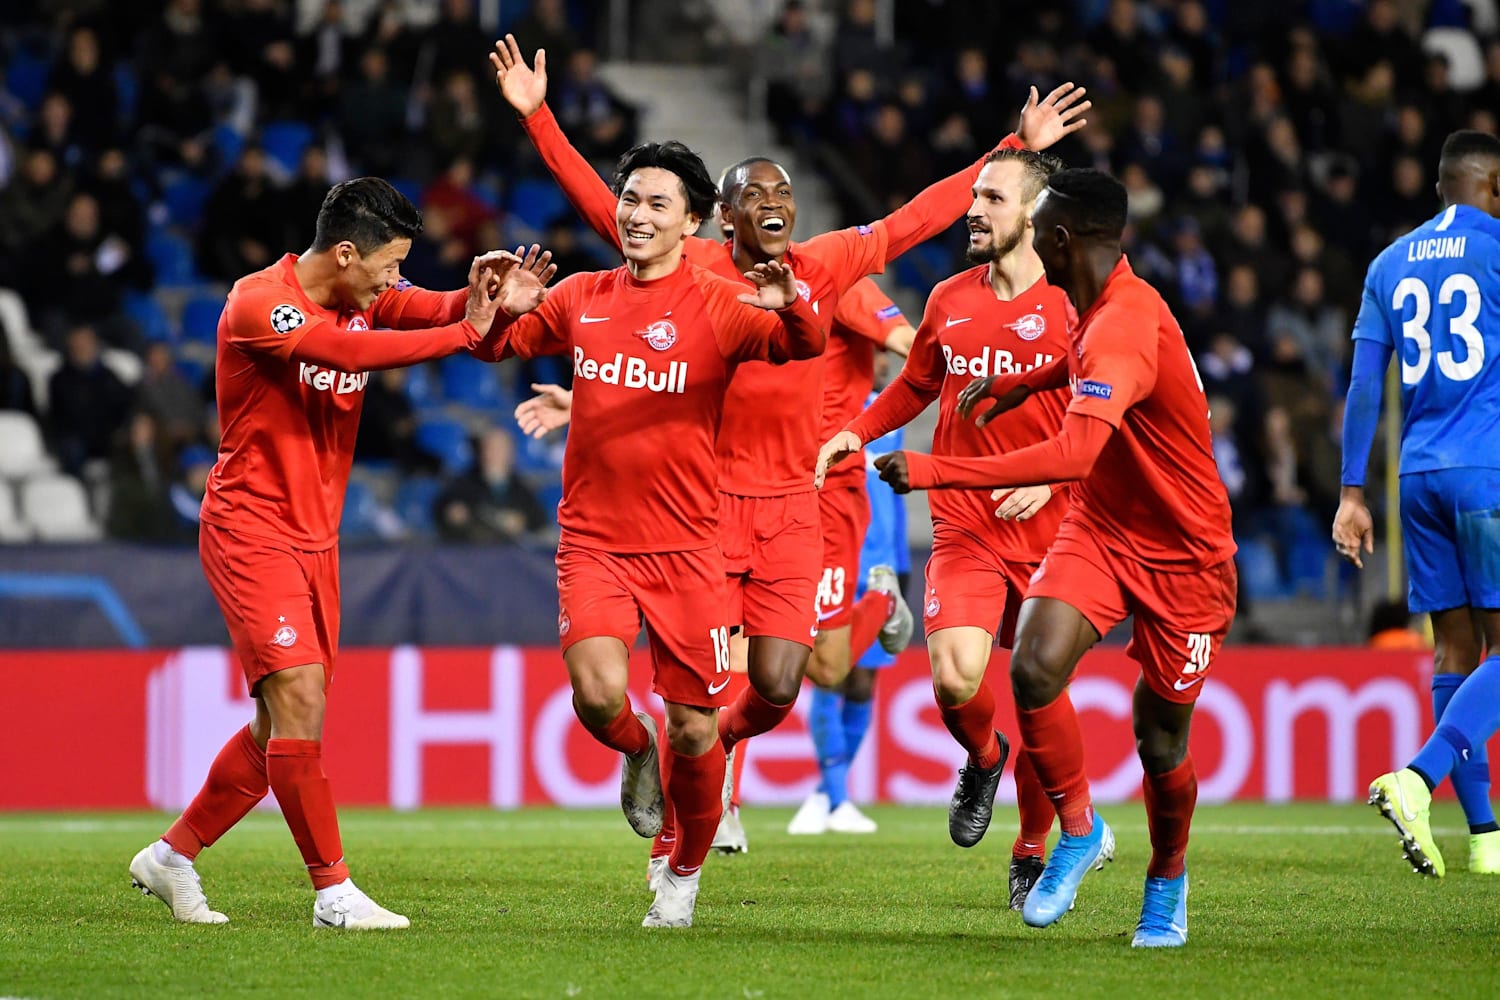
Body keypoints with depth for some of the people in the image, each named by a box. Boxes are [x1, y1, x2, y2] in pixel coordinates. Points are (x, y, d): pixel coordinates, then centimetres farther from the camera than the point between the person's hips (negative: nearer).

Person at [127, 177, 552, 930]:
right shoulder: (257, 303, -17)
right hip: (250, 529, -8)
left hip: (315, 539, 8)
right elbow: (350, 351, -32)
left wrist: (484, 298, -34)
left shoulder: (364, 296, 5)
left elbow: (427, 308, -12)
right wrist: (465, 332, -31)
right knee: (299, 693, -17)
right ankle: (333, 890, -12)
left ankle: (172, 856, 25)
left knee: (286, 724, 10)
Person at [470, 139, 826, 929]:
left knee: (694, 729, 0)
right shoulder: (581, 300, 7)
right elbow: (492, 345, 18)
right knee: (598, 694, -21)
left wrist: (790, 307, -41)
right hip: (593, 540, 1)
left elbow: (806, 347, -18)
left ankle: (684, 871, 26)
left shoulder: (718, 306, -3)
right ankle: (637, 753, 15)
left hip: (683, 544, -1)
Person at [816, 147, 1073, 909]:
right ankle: (982, 760, 17)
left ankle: (1031, 853, 25)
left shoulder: (1073, 307, -5)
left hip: (1048, 531, -2)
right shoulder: (949, 300, 8)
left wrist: (1049, 476, -18)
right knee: (955, 680, -19)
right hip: (963, 525, 2)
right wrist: (856, 432, 13)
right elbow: (917, 384, 25)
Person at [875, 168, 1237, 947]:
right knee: (1034, 669, -18)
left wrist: (932, 471, -43)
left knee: (1160, 744, 4)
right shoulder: (1099, 307, -2)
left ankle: (1167, 880, 32)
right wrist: (1017, 385, 22)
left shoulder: (1125, 327, -30)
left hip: (1183, 555, -7)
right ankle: (1078, 830, 2)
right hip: (1099, 529, 7)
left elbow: (1074, 454, -44)